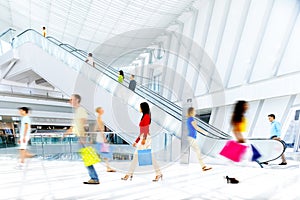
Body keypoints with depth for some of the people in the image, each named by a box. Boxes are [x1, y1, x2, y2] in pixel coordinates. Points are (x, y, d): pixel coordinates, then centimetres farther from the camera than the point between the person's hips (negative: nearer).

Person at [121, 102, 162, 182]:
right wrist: (136, 141, 23)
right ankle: (159, 173, 9)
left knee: (136, 155, -5)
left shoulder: (146, 116, -5)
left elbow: (146, 129, -17)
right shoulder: (144, 117, 21)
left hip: (145, 138, -10)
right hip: (143, 138, 10)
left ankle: (129, 174, 2)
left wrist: (144, 138, -26)